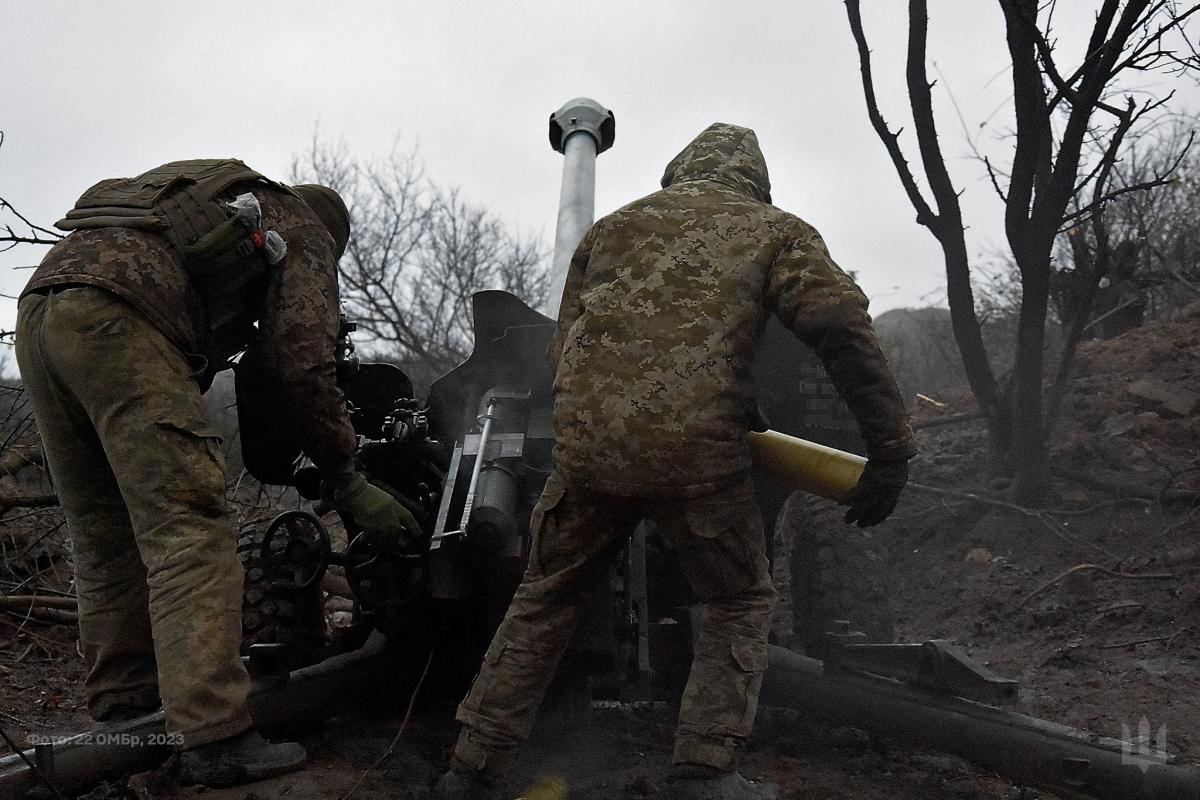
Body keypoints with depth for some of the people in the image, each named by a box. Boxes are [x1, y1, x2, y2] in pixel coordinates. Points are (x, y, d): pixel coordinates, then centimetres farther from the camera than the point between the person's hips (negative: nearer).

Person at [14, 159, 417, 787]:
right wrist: (347, 483, 10)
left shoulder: (209, 194, 38)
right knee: (187, 529, -12)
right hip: (118, 318, -8)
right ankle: (213, 737, -17)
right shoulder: (303, 233, 16)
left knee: (105, 535, 14)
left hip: (40, 304, 9)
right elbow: (303, 368, 4)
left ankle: (122, 700, 22)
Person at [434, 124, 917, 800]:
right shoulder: (776, 232, 12)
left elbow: (564, 344, 23)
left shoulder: (613, 226, 23)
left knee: (546, 603, 20)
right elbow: (845, 330, -3)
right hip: (698, 452, -3)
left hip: (586, 445, 3)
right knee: (742, 605, 20)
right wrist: (892, 450, -2)